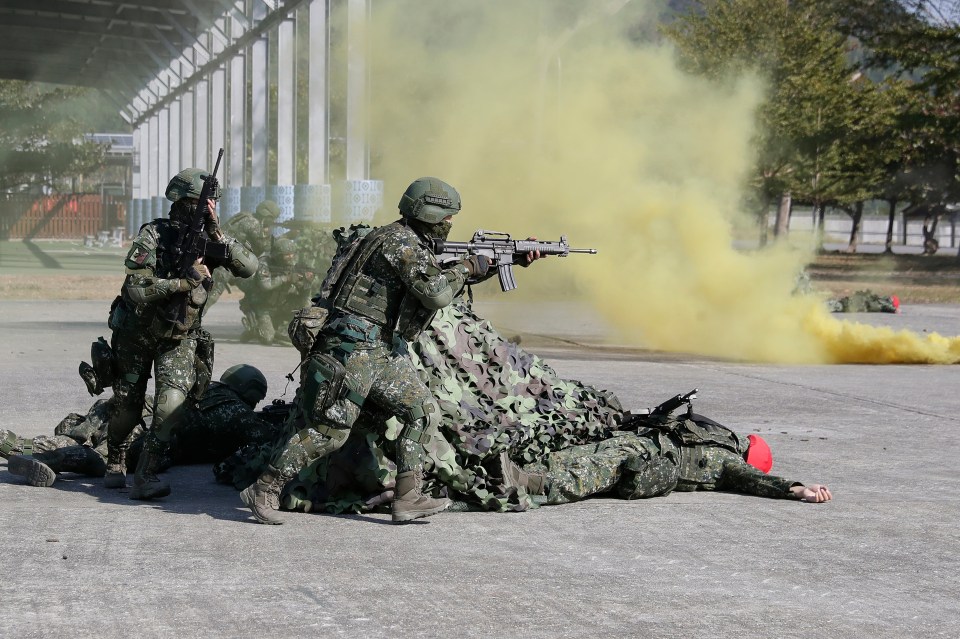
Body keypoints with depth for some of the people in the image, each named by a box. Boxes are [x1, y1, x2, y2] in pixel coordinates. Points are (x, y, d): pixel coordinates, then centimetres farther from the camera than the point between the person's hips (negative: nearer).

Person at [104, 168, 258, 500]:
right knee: (128, 408, 10)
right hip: (136, 333, -2)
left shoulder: (208, 237, -9)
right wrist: (185, 280, -35)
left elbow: (249, 267, -23)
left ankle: (145, 475, -15)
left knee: (173, 402, -20)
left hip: (180, 337, 2)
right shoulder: (153, 235, -21)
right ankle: (115, 464, 37)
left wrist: (216, 234, -33)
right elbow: (136, 290, -29)